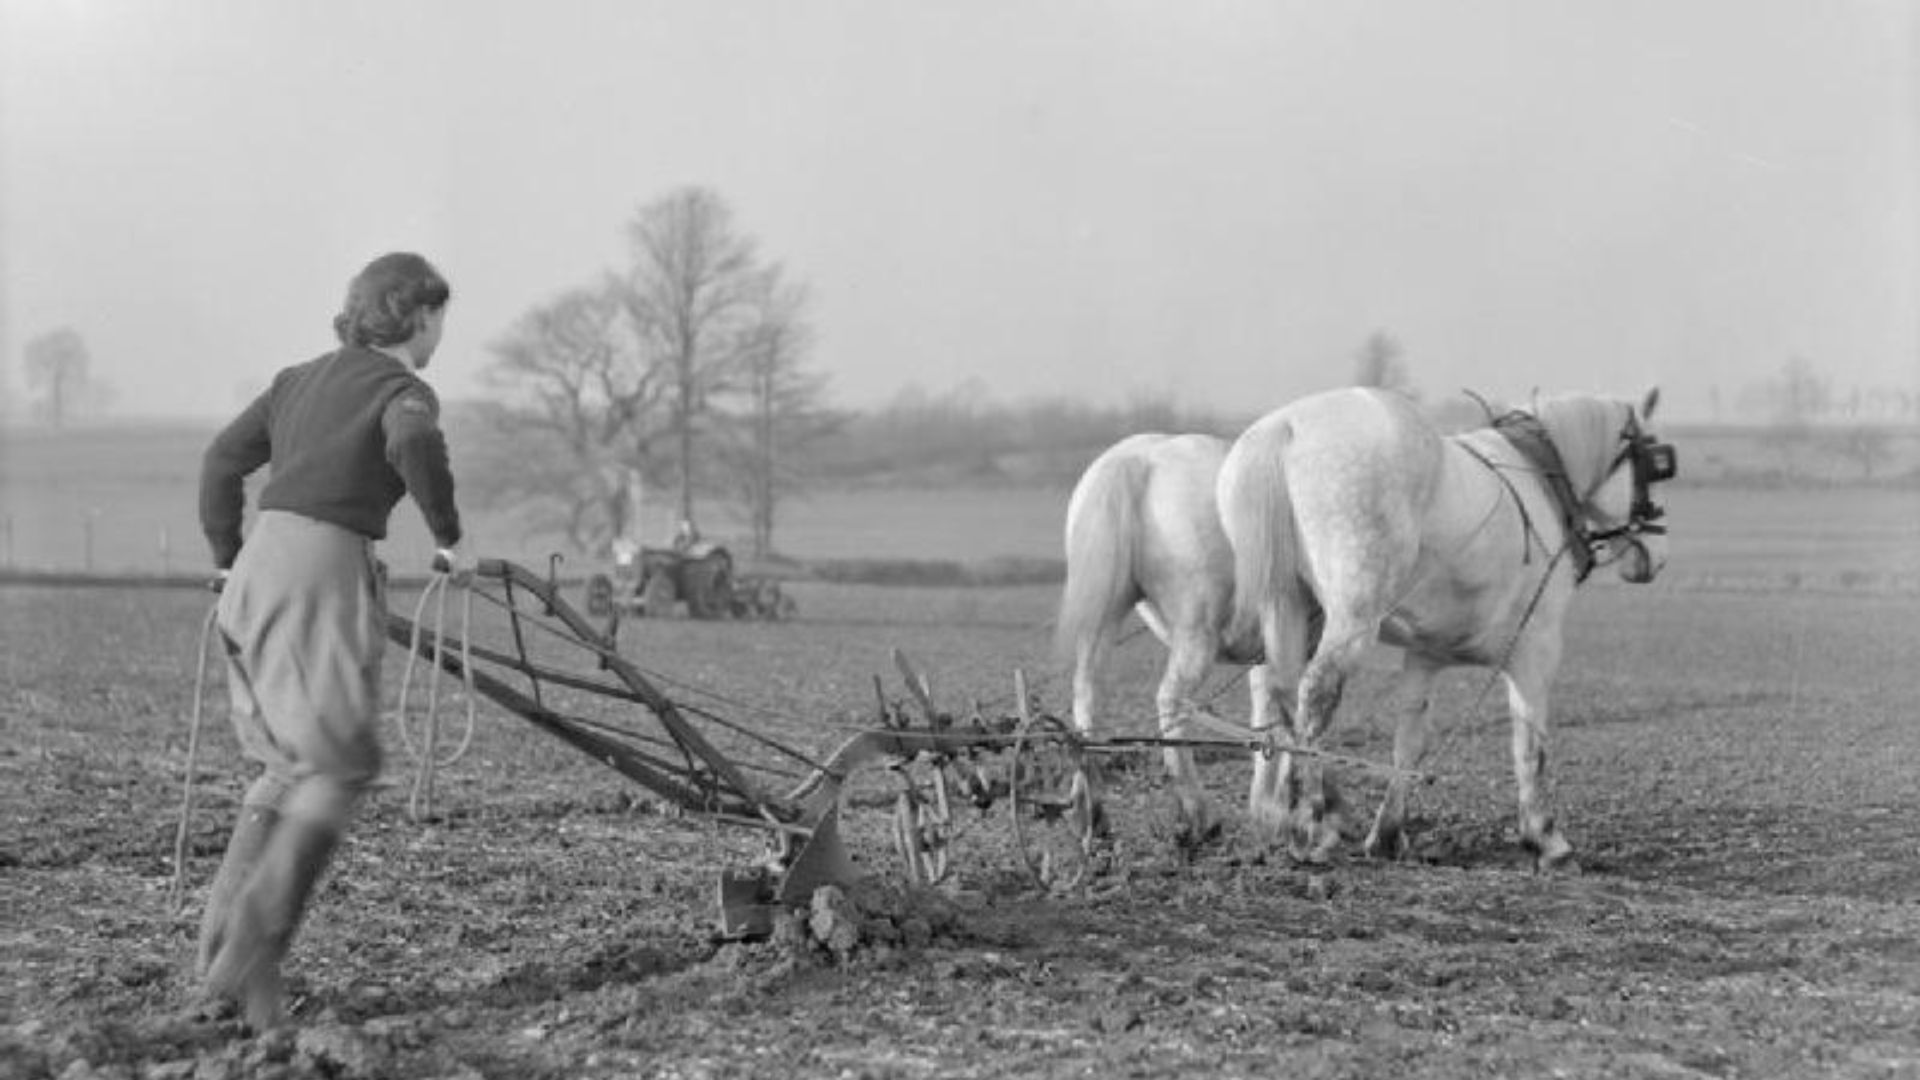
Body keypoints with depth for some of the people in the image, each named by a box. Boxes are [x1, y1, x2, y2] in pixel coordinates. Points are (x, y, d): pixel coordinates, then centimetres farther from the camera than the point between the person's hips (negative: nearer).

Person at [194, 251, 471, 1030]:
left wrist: (228, 563, 26)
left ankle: (223, 938, 10)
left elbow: (224, 457, 20)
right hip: (324, 567, -8)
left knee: (290, 762, 17)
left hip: (261, 562, 8)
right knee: (341, 762, -2)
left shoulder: (302, 379, 21)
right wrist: (450, 537, -12)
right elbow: (414, 443, -24)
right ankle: (250, 955, -10)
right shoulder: (402, 388, -1)